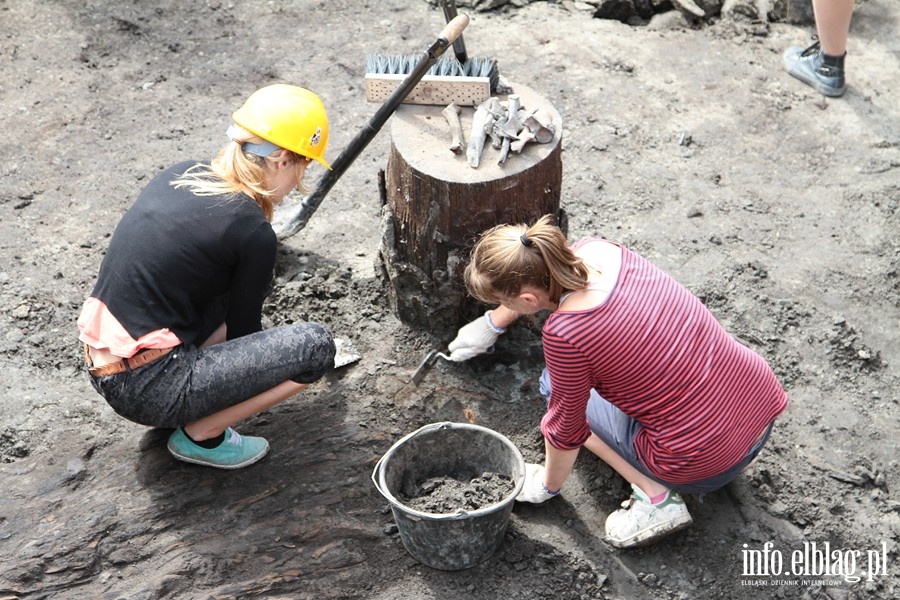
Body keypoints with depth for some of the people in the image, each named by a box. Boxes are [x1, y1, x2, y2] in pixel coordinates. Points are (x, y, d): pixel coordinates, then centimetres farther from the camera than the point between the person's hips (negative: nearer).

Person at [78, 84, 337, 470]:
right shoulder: (253, 233, -16)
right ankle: (201, 434, 2)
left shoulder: (180, 175, 6)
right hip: (147, 389, -8)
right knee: (315, 345, -10)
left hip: (102, 369, 9)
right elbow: (243, 328, 0)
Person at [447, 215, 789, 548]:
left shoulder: (564, 334, -25)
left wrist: (547, 485, 12)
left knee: (556, 386, 12)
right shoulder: (595, 249, -6)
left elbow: (565, 427, -8)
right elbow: (537, 280, 18)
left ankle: (654, 495, 3)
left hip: (706, 466, -7)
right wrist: (491, 324, 33)